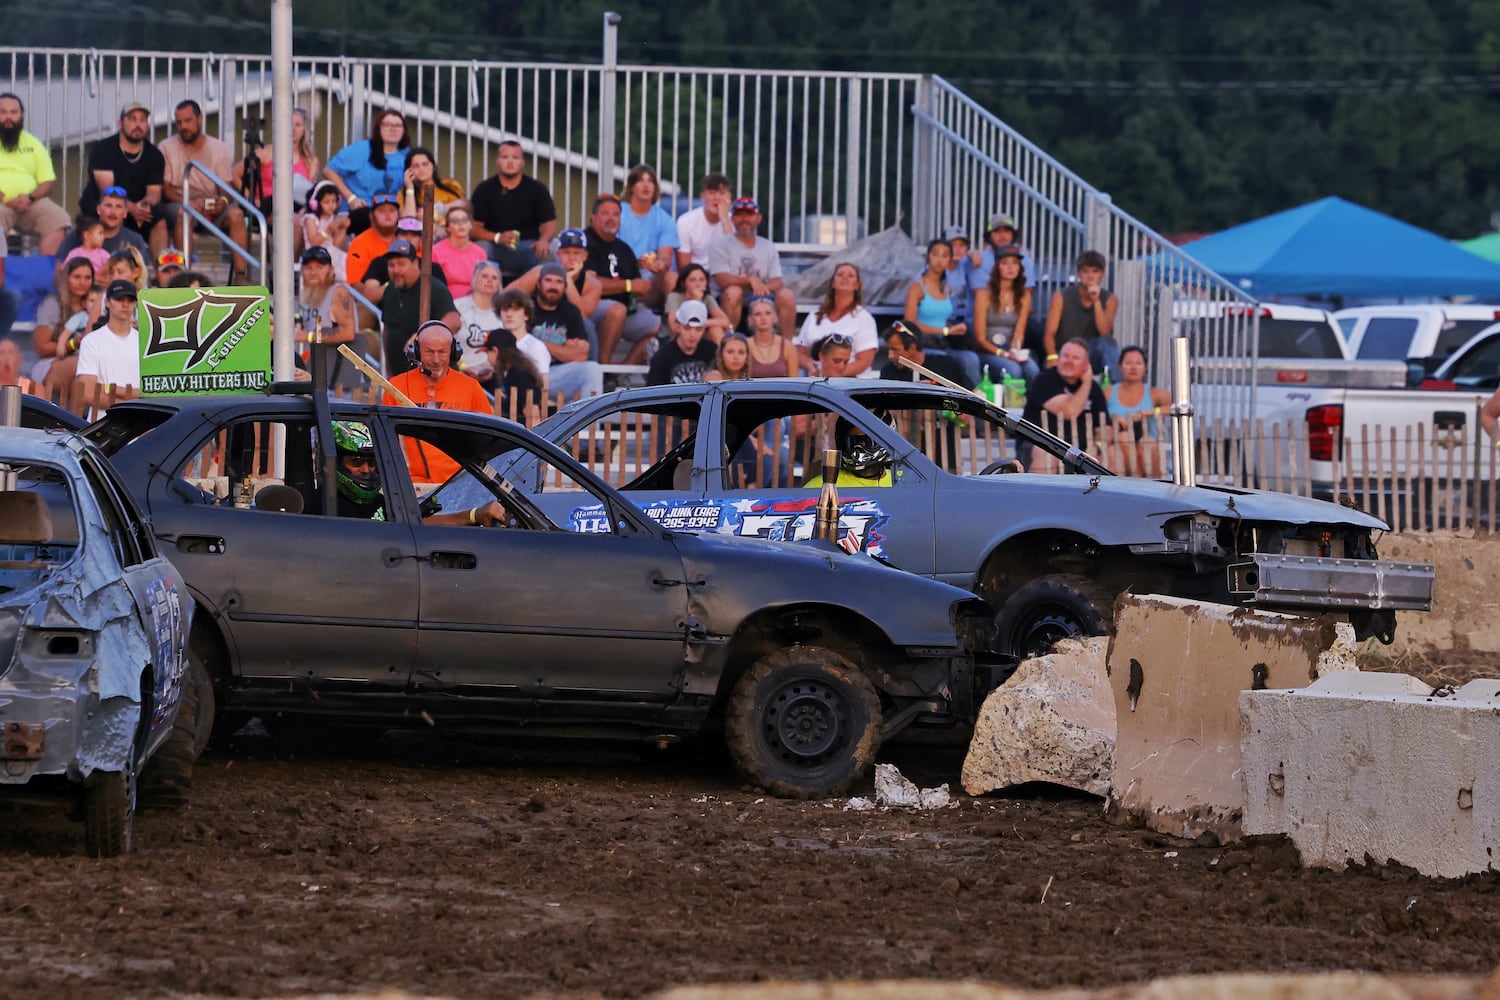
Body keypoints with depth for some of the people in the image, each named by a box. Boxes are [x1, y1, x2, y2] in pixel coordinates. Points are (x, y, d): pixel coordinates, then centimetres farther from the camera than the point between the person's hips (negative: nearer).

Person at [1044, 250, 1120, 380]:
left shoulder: (1110, 299, 1)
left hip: (1093, 357, 1)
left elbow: (1105, 333, -13)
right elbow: (1049, 334, -8)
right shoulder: (1062, 297, -1)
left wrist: (1096, 301, -21)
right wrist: (1053, 358, -28)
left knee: (1108, 342, -31)